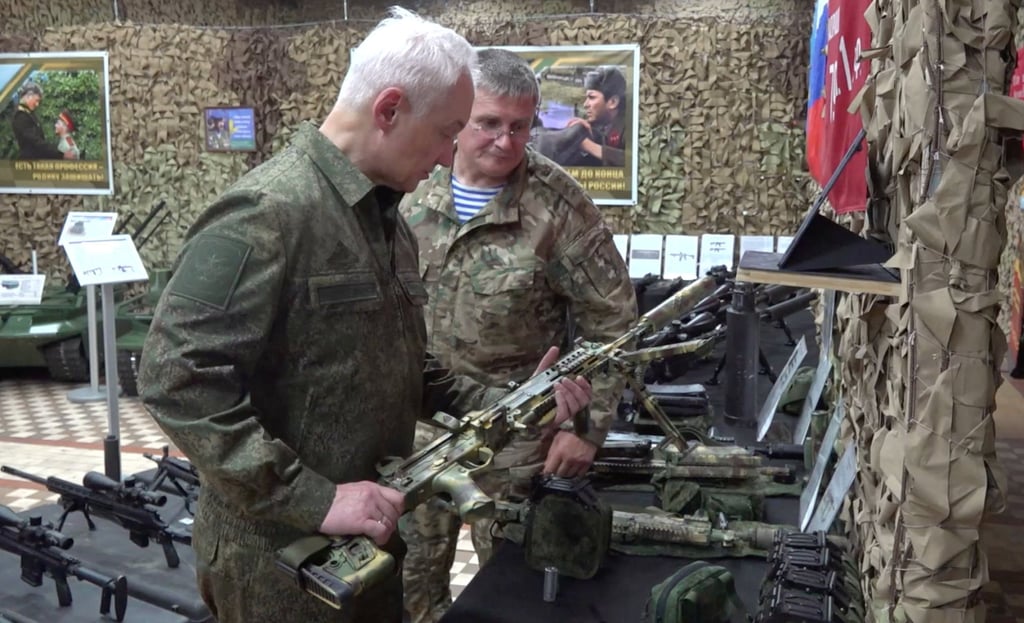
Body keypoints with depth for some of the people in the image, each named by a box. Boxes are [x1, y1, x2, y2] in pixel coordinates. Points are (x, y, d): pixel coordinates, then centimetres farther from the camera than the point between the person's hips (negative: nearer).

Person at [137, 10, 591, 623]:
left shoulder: (388, 217, 9)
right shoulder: (267, 212, -20)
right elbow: (176, 379, -26)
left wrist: (509, 404, 2)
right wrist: (313, 499, -26)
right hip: (279, 557, -8)